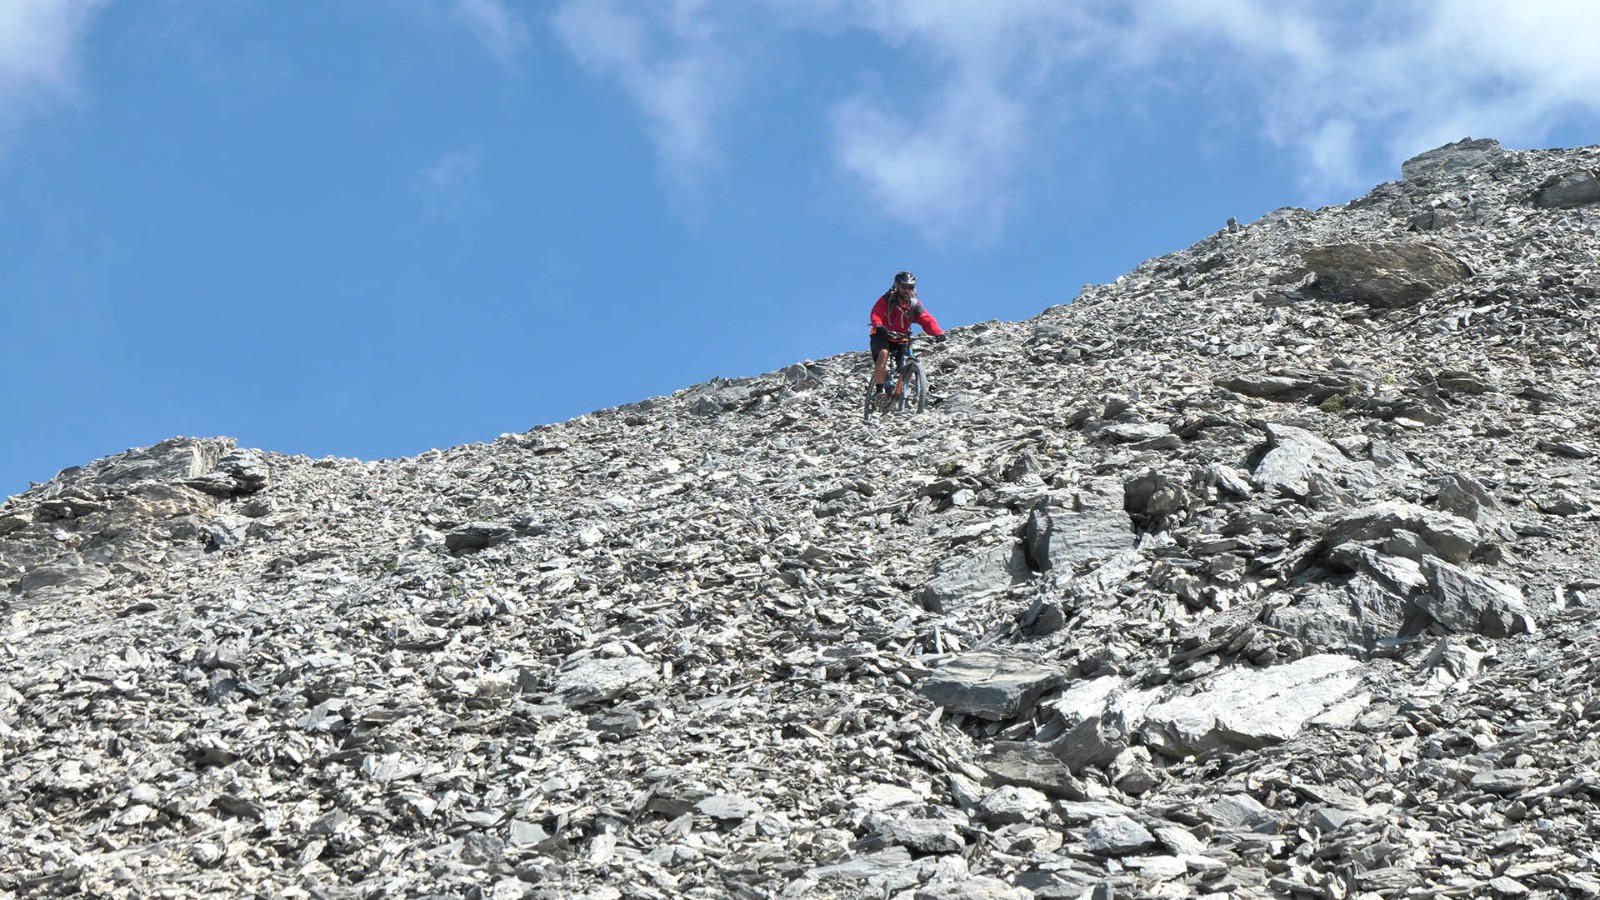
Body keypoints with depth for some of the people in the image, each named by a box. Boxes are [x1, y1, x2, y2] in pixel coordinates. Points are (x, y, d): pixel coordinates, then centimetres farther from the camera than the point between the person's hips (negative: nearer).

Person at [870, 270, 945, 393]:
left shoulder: (915, 305, -3)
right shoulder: (887, 299, -10)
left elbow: (926, 320, -16)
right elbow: (875, 314, -25)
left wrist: (938, 333, -36)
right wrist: (879, 326, -48)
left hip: (901, 340, 3)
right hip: (882, 336, -3)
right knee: (883, 353, -33)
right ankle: (879, 391, -31)